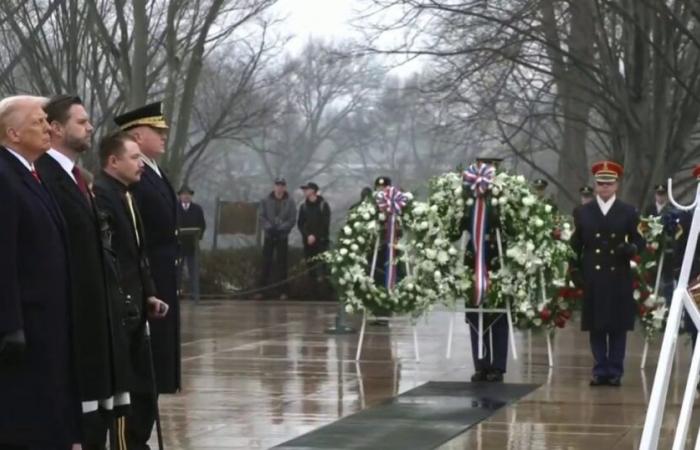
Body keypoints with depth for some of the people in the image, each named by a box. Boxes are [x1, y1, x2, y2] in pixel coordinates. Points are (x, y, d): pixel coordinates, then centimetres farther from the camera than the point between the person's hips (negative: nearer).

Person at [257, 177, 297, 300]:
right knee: (266, 263, 0)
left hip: (282, 236, -1)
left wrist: (281, 228, -17)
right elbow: (262, 216, 0)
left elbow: (292, 220, -4)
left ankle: (283, 292, 2)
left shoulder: (290, 202, 1)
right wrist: (269, 227, -16)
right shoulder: (266, 201, 3)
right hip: (269, 235, 1)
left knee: (282, 264, 0)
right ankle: (262, 289, 3)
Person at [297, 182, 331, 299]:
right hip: (308, 241, 4)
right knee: (310, 267, 0)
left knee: (321, 266, -13)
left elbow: (325, 224, -4)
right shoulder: (304, 206, 11)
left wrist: (315, 236, -10)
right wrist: (307, 235, -9)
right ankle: (315, 292, 3)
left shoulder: (323, 205, -1)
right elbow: (300, 224, 7)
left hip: (321, 241, -4)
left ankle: (324, 291, -13)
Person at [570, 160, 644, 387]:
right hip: (592, 278, 1)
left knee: (618, 326, 1)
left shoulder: (629, 212, 5)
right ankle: (600, 371, 8)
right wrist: (575, 271, 0)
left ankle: (615, 372, 6)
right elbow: (575, 245, 9)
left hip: (619, 277, -1)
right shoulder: (582, 212, 8)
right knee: (596, 326, 2)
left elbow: (639, 241, 5)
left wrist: (630, 249, -17)